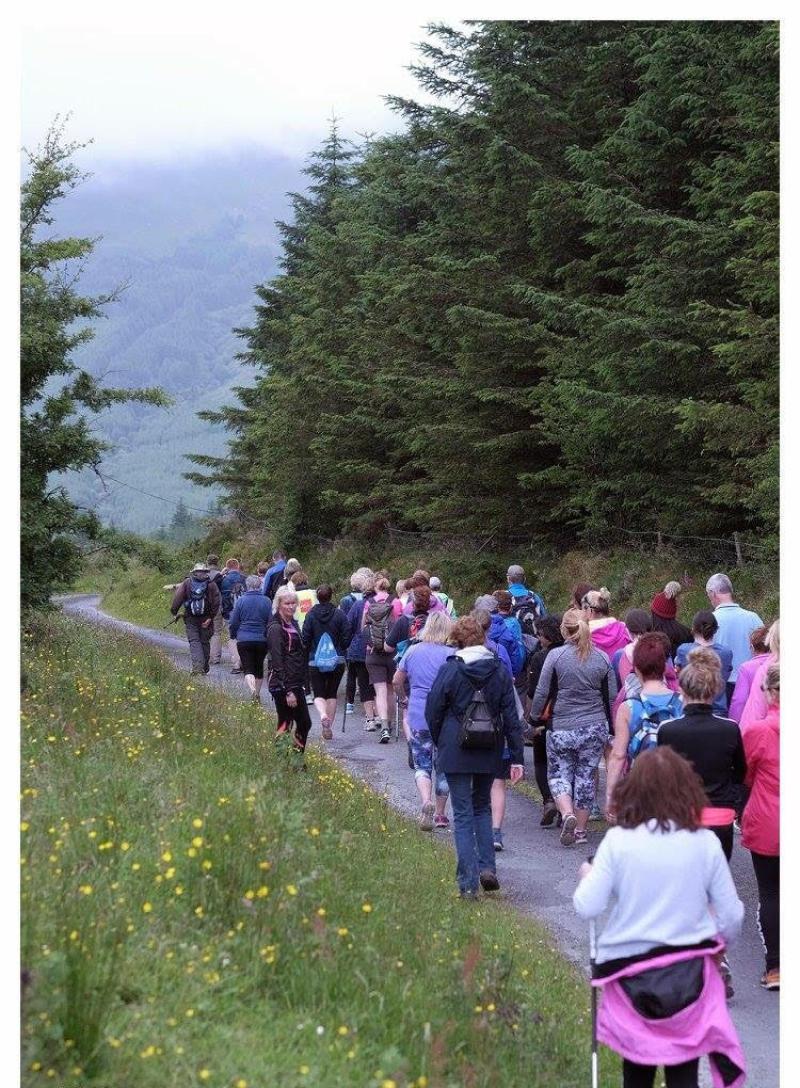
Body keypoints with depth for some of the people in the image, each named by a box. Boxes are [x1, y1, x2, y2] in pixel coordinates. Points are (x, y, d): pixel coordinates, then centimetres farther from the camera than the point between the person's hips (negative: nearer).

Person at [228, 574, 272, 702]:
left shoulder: (241, 600, -5)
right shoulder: (266, 601, -3)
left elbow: (233, 622, 1)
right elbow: (271, 622, 1)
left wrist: (233, 635, 19)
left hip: (244, 640, -2)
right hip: (262, 640, 2)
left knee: (248, 669, -4)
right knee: (259, 667, 18)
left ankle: (253, 690, -29)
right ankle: (257, 694, 27)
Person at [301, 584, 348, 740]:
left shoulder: (311, 615, -7)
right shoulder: (340, 615, -6)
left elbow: (305, 640, -6)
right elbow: (346, 639, -4)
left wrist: (308, 652, 12)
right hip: (337, 660, 1)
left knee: (318, 694, 6)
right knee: (332, 694, 14)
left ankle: (323, 715, -24)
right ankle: (329, 728, 13)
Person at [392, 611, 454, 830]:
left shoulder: (413, 651, 3)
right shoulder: (451, 654, -10)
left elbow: (397, 681, 11)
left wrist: (404, 697, 29)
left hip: (418, 717, 2)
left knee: (422, 763, 9)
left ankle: (426, 802, -18)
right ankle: (440, 814, 20)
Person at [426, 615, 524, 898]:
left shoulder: (450, 670, -9)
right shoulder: (499, 671, 0)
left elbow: (433, 710, -4)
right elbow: (511, 716, 0)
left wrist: (440, 743, 13)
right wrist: (517, 757, 3)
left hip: (456, 750, -3)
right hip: (490, 753, 3)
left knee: (463, 813, 3)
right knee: (482, 806, 22)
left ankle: (468, 883, -2)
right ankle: (487, 867, 8)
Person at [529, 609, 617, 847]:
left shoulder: (555, 656, -9)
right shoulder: (602, 658, 0)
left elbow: (542, 693, -7)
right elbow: (612, 695, 6)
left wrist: (535, 717, 8)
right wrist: (609, 726, 18)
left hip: (562, 727, -2)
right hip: (595, 727, 2)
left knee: (558, 773, 11)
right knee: (586, 775, 11)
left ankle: (567, 814, -13)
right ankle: (580, 829, 14)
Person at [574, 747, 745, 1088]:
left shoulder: (617, 840, -10)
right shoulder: (705, 842, -6)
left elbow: (586, 908, -12)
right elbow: (732, 916, -1)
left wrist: (587, 875, 9)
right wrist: (718, 942, 20)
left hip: (631, 973, 0)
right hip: (689, 973, 0)